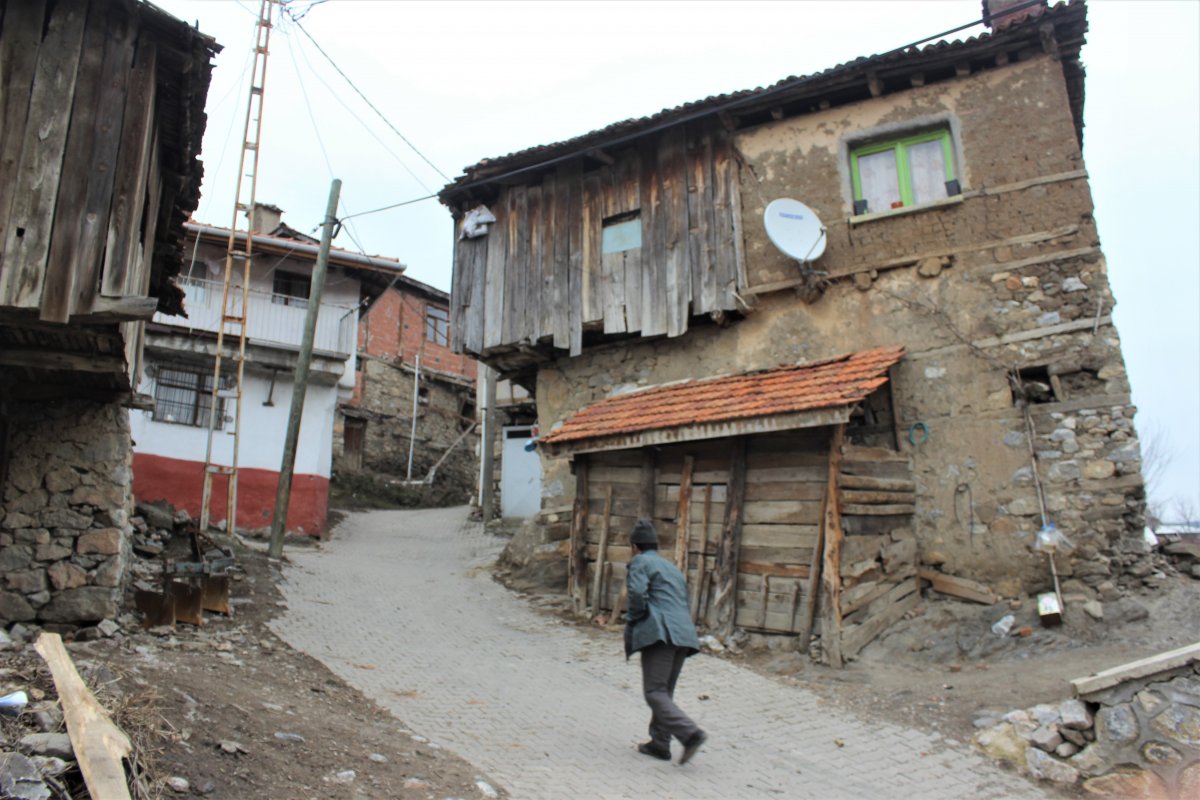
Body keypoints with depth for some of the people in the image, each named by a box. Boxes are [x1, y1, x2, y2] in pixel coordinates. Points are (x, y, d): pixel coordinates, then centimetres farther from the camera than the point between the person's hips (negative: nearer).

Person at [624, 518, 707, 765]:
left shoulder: (639, 562, 3)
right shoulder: (672, 567, 27)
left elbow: (637, 594, -15)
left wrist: (632, 621, 1)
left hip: (659, 634, -8)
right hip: (683, 635, 8)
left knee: (655, 692, -8)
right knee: (664, 691, 16)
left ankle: (690, 733, -22)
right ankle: (659, 743, 19)